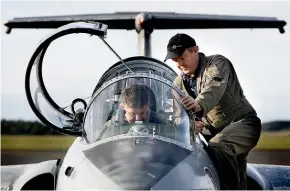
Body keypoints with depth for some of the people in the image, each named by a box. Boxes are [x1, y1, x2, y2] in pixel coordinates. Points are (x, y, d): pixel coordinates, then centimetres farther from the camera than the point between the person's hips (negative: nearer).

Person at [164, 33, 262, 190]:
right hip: (213, 131, 7)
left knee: (217, 147, -34)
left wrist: (199, 105, -54)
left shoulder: (217, 63, -10)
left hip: (242, 121, -7)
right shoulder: (178, 84, 9)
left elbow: (214, 88, -33)